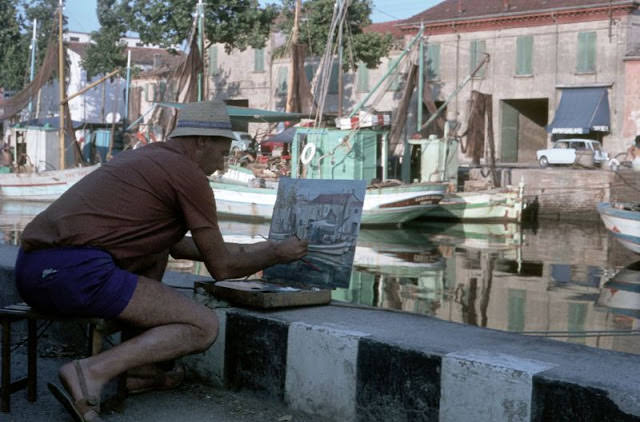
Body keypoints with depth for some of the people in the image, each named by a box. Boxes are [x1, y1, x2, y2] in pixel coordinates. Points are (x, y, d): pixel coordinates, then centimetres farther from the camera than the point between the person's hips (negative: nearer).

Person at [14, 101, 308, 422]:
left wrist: (249, 250, 42)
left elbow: (178, 246, 39)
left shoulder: (144, 158, 27)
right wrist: (277, 254, 20)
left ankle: (141, 366, 21)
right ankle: (92, 374, -19)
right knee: (204, 327, -5)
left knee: (160, 241, 32)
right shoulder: (190, 174, -1)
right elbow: (221, 268, 4)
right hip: (76, 274, -10)